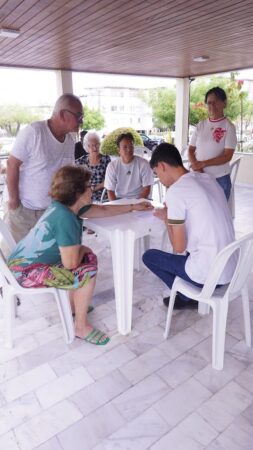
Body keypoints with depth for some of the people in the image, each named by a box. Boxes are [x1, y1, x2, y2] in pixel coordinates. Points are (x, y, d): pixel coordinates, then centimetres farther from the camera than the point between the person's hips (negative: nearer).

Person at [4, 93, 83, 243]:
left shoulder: (70, 140, 2)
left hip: (51, 210, 5)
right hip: (22, 208, -5)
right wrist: (13, 199, -13)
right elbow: (12, 165, -14)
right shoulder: (33, 132, -18)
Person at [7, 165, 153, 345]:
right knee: (87, 272, -17)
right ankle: (81, 327, 1)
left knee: (88, 256, 13)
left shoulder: (67, 206, 3)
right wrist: (82, 250, -4)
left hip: (26, 260, 10)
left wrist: (133, 207, 17)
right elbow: (70, 263, -25)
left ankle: (74, 306, 26)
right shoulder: (65, 218, -27)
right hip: (26, 271, -10)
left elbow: (104, 210, 13)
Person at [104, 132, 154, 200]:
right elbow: (110, 191, -2)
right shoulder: (112, 166, -3)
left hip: (139, 200, 0)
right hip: (119, 201, 1)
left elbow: (146, 188, -4)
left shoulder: (143, 163, -6)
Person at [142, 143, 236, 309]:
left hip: (209, 274, -7)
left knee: (149, 256, 11)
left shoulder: (176, 191, -17)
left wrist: (166, 217, 2)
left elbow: (179, 247, -13)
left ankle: (189, 297, 18)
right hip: (231, 268, 8)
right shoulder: (208, 179, 6)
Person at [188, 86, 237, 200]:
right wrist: (196, 167, -11)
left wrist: (202, 164, -16)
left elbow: (227, 156, -12)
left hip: (220, 179, -3)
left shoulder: (229, 127, -5)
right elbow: (191, 150, 6)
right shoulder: (201, 125, 6)